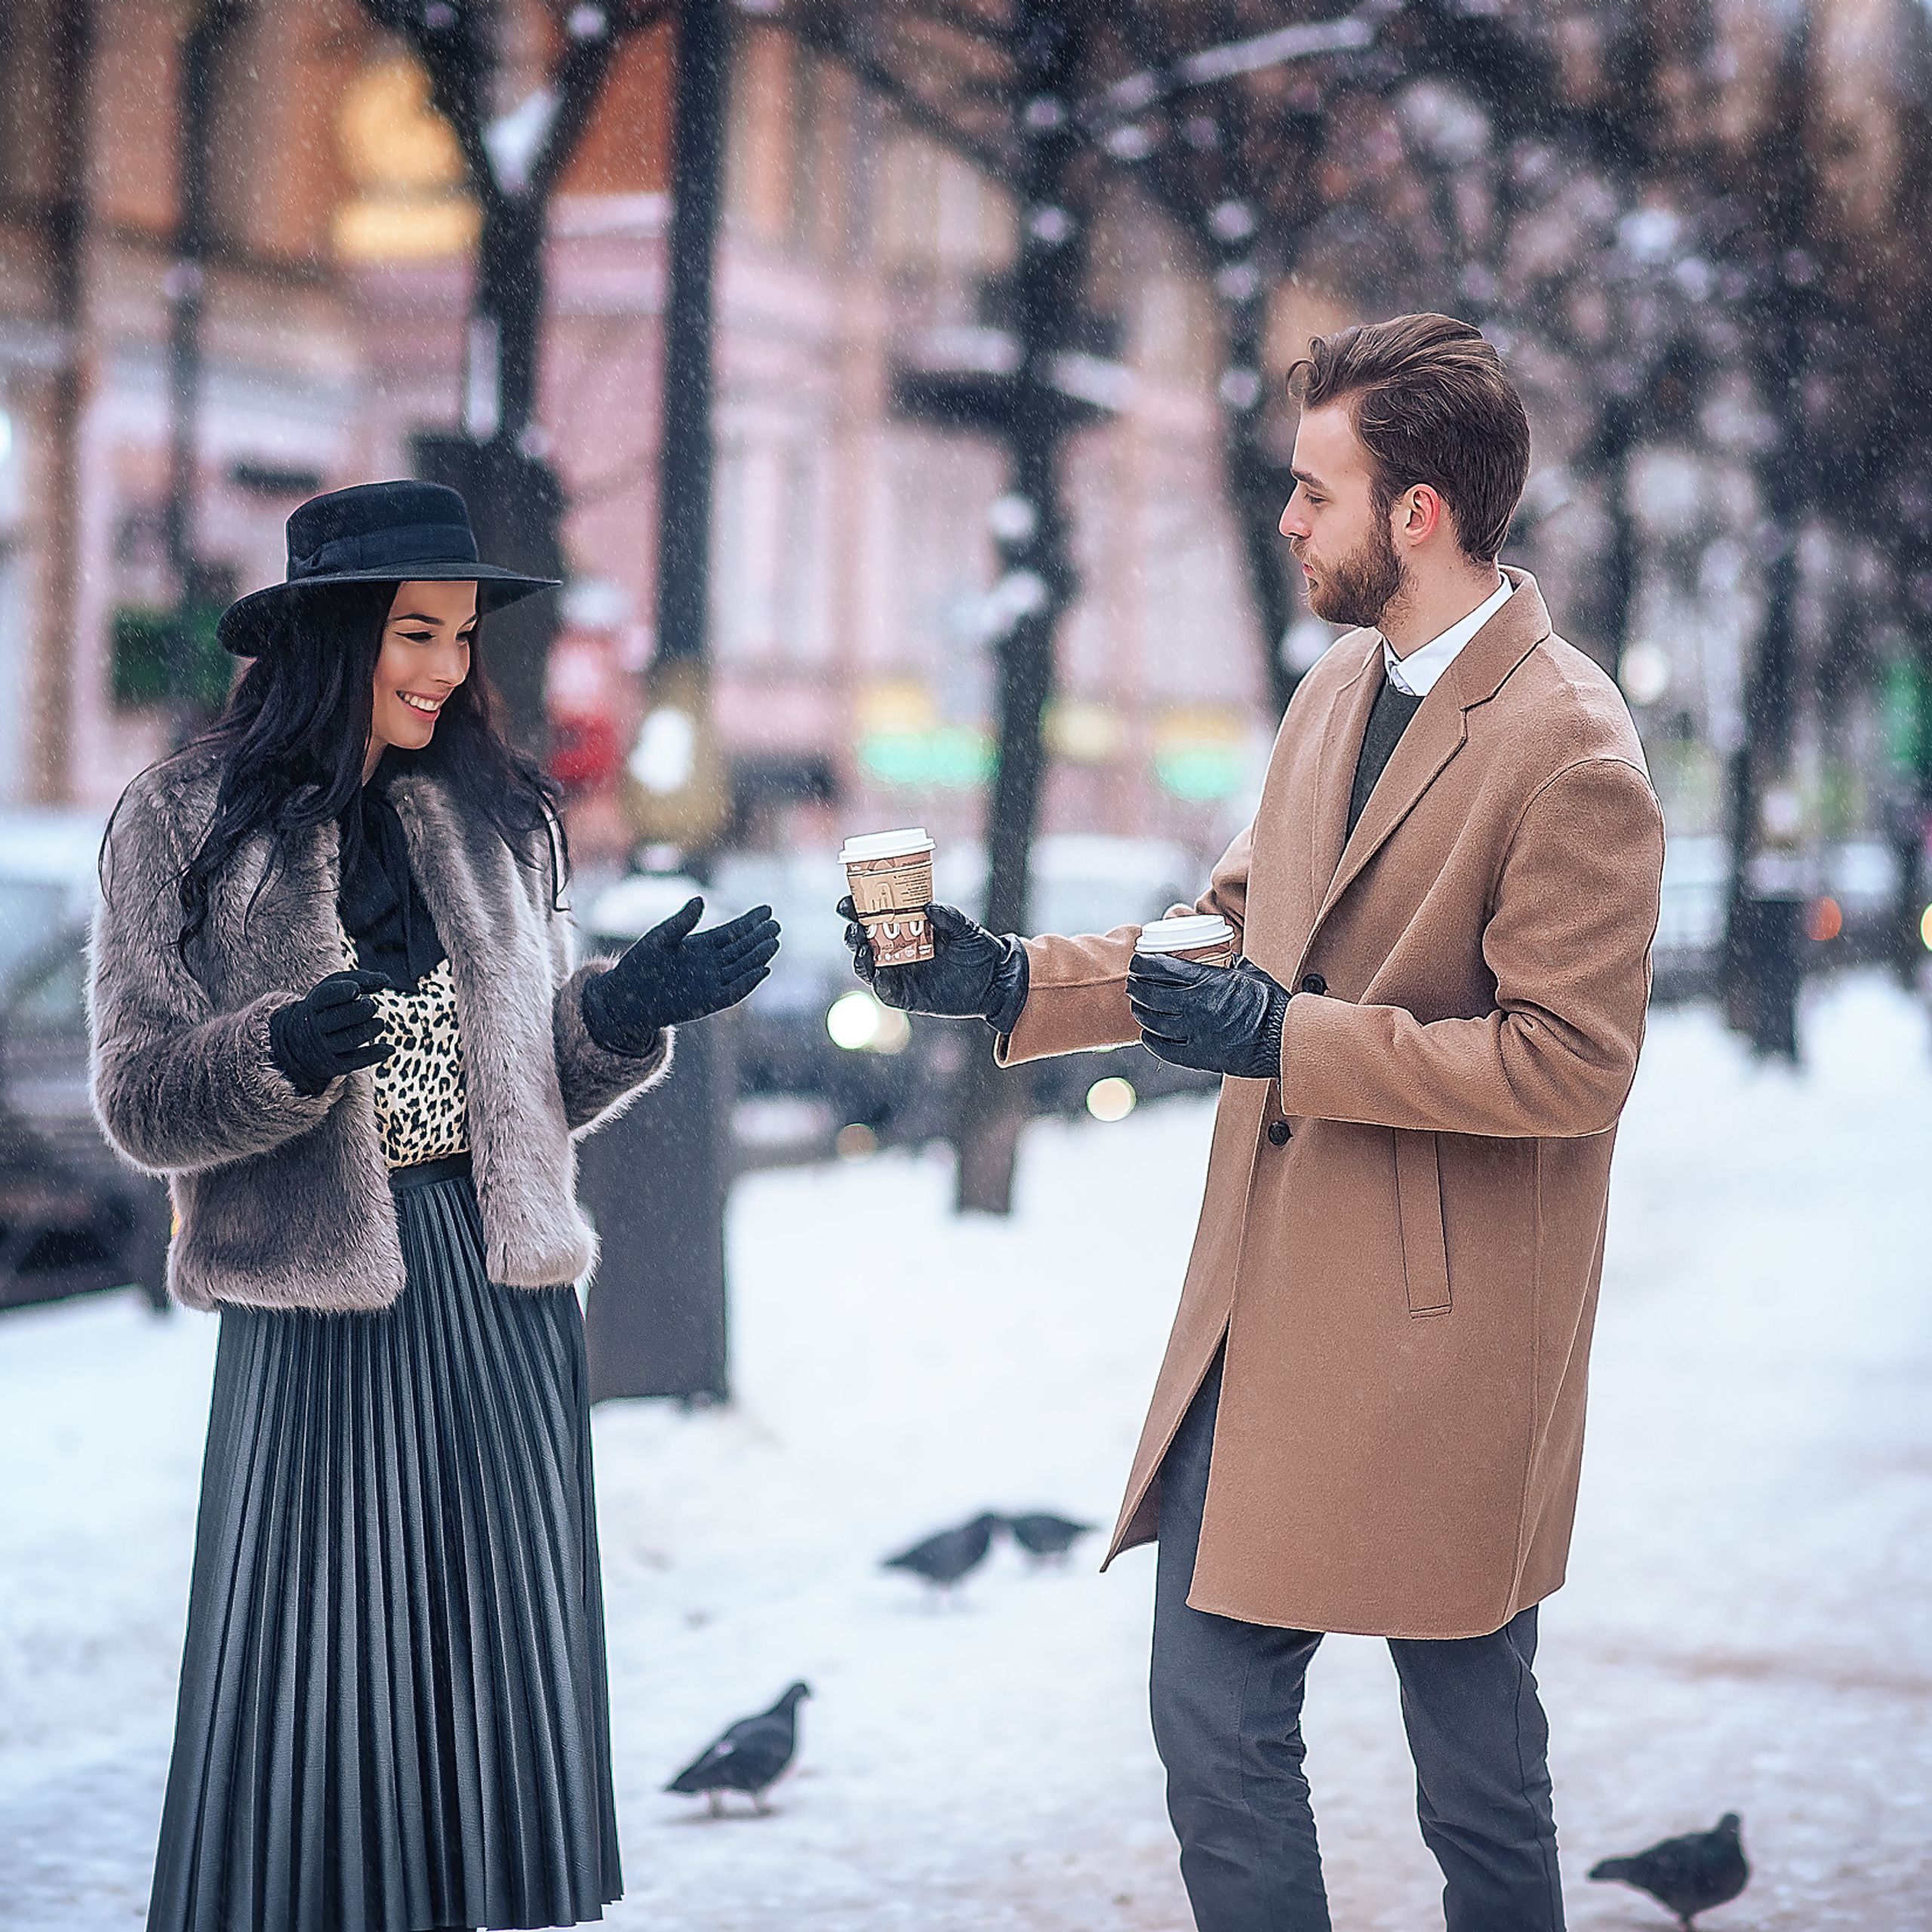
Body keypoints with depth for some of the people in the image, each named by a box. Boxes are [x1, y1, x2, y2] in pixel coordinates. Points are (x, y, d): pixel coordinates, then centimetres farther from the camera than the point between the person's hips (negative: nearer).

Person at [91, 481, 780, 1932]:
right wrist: (283, 1053, -21)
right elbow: (141, 1103, -4)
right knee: (311, 1687, -3)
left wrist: (627, 1012, -3)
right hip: (318, 1307, -4)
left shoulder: (498, 818, 11)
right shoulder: (184, 827, 0)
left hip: (504, 1295, 4)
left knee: (503, 1673, 6)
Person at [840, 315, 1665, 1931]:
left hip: (1442, 1333, -8)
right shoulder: (1336, 693, 11)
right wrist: (1006, 979, 5)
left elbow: (1573, 1063, -19)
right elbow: (1236, 929, 17)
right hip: (1266, 1302, 8)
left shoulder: (1570, 749, -16)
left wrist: (1288, 1041, -20)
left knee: (1475, 1765, 7)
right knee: (1215, 1720, 9)